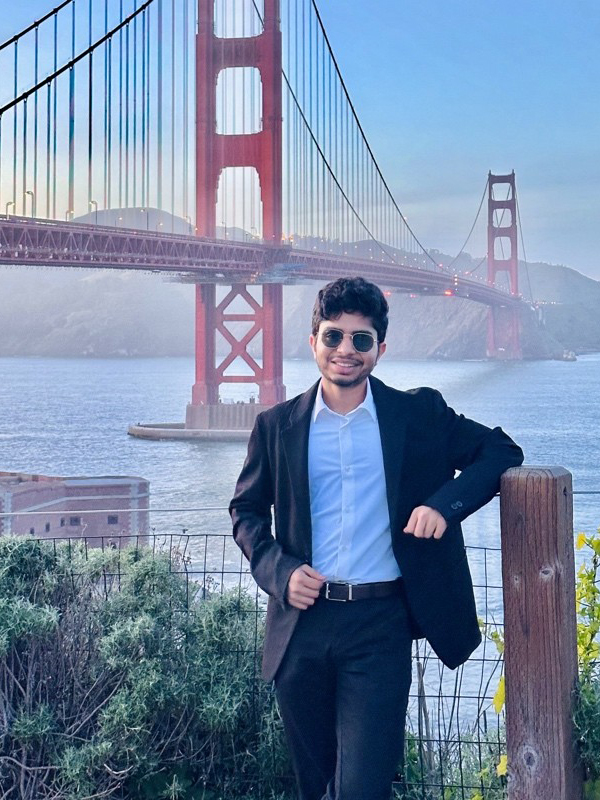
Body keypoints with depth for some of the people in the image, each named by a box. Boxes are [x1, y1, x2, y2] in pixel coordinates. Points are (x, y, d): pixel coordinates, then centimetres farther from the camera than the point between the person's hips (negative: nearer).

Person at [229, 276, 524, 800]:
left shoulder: (419, 414, 2)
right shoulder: (277, 426, 6)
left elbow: (500, 451, 5)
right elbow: (246, 510, 14)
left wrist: (446, 503, -13)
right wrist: (279, 570, -5)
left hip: (380, 624, -2)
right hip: (302, 620, 2)